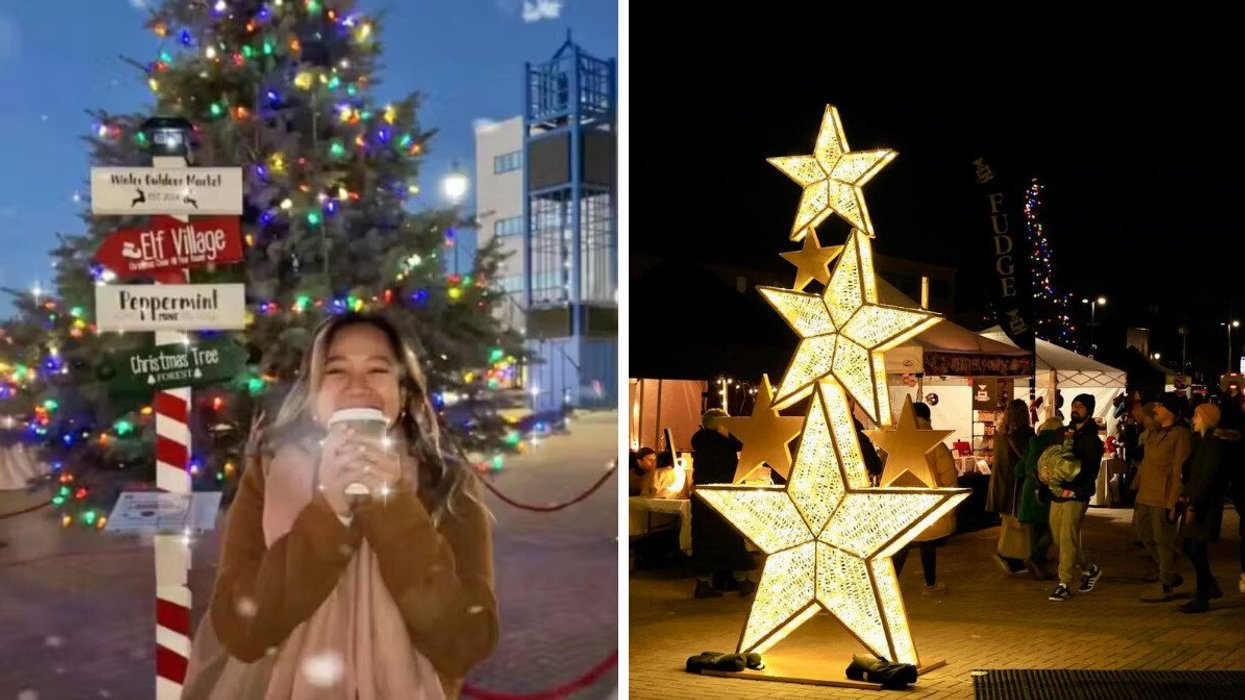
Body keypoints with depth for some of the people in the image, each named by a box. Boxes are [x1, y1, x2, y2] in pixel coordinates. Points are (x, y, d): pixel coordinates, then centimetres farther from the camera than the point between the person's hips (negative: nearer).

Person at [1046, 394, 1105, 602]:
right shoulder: (1065, 433, 16)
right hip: (1057, 493, 6)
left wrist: (1072, 489, -18)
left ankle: (1064, 585, -4)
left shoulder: (1092, 439, -2)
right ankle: (1089, 569, 30)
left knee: (1068, 539, -9)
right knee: (1059, 538, 10)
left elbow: (1091, 470, -9)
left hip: (1076, 496, -6)